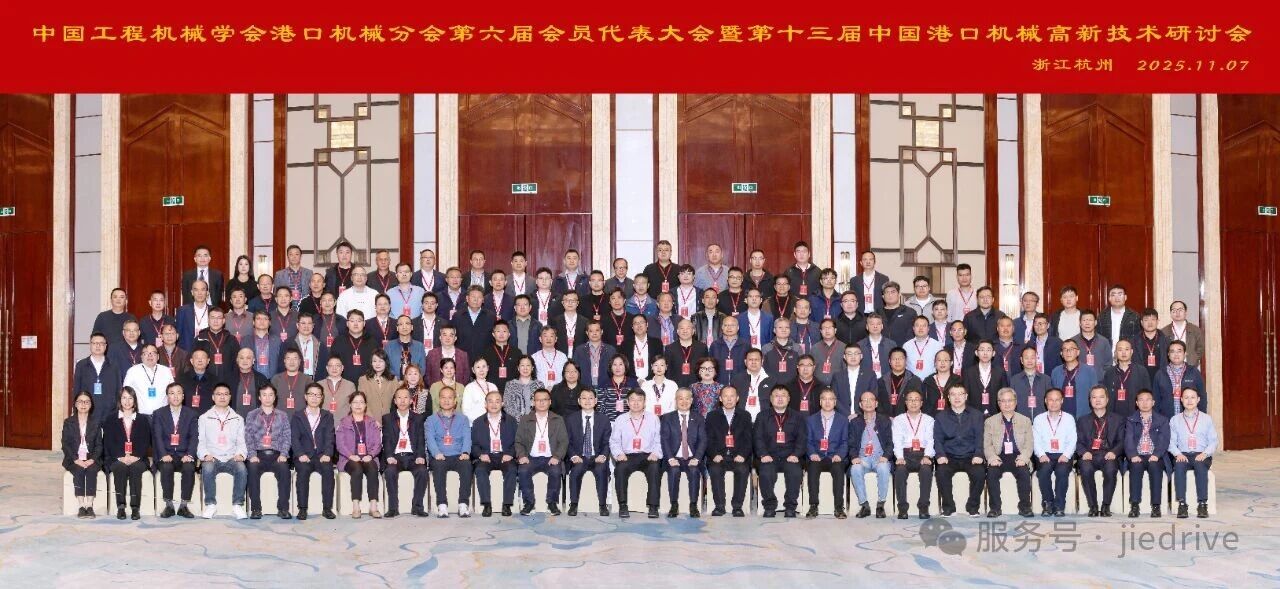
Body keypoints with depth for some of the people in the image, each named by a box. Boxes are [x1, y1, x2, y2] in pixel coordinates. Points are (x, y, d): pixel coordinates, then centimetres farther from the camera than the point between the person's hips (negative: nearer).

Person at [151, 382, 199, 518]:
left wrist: (189, 455, -15)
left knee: (189, 468, -32)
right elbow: (157, 437, -1)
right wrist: (164, 455, -18)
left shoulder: (192, 414, 12)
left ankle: (183, 506, -21)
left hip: (184, 455, 0)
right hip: (166, 455, 0)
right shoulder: (159, 414, 11)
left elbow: (194, 437, 2)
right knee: (166, 468, -33)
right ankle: (169, 506, -21)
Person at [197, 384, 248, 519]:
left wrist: (240, 454, -10)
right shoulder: (204, 418, 13)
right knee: (207, 469, -35)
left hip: (231, 458, 1)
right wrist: (205, 455, -13)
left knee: (241, 468, -32)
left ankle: (237, 505, -23)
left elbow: (241, 442, 10)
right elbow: (200, 442, 6)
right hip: (212, 458, -1)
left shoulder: (238, 419, 17)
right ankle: (210, 505, -21)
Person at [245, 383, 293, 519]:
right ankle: (255, 509, -27)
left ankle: (283, 508, -27)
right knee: (253, 469, -33)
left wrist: (283, 454, -8)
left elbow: (287, 437, 9)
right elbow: (248, 437, 6)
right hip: (258, 454, 0)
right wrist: (252, 455, -9)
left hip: (276, 454, 0)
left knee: (284, 469, -31)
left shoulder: (283, 416, 18)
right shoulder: (252, 415, 16)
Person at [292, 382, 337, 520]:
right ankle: (302, 508, -28)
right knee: (303, 469, -33)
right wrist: (301, 454, -16)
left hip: (321, 456, 1)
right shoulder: (297, 417, 15)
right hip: (304, 457, 0)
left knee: (328, 469, -31)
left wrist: (327, 454, -15)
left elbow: (329, 438, 3)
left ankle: (328, 508, -26)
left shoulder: (328, 416, 17)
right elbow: (294, 439, 2)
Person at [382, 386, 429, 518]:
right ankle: (393, 507, -26)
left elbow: (421, 440, 7)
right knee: (390, 471, -32)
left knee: (422, 471, -29)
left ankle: (417, 506, -21)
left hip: (412, 456, 1)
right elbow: (386, 440, 4)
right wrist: (389, 456, -15)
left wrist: (420, 456, -12)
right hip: (395, 456, -1)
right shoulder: (387, 418, 14)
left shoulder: (418, 419, 16)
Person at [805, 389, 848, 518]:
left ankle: (839, 507, -30)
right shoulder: (811, 419, 15)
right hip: (817, 458, 1)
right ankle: (813, 506, -30)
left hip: (834, 458, -1)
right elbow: (809, 441, 9)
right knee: (813, 467, -33)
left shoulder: (843, 420, 14)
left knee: (838, 469, -34)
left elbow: (845, 442, 7)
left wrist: (839, 455, -12)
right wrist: (812, 454, -11)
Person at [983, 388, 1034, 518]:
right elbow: (987, 445, 5)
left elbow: (1028, 445, 5)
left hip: (1018, 457, 0)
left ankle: (1025, 507, -17)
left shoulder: (1025, 421, 15)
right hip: (999, 457, 0)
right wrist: (992, 458, -16)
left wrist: (1023, 458, -15)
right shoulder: (990, 422, 14)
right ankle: (995, 507, -20)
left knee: (1024, 472, -31)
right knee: (991, 472, -30)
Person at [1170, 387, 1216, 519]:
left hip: (1201, 455, -1)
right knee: (1179, 465, -34)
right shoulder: (1175, 420, 15)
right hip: (1183, 455, 1)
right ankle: (1181, 504, -36)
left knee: (1200, 465, -36)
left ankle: (1202, 504, -35)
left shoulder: (1206, 419, 13)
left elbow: (1213, 441, 7)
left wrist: (1205, 453, -12)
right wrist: (1178, 454, -13)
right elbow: (1171, 442, 7)